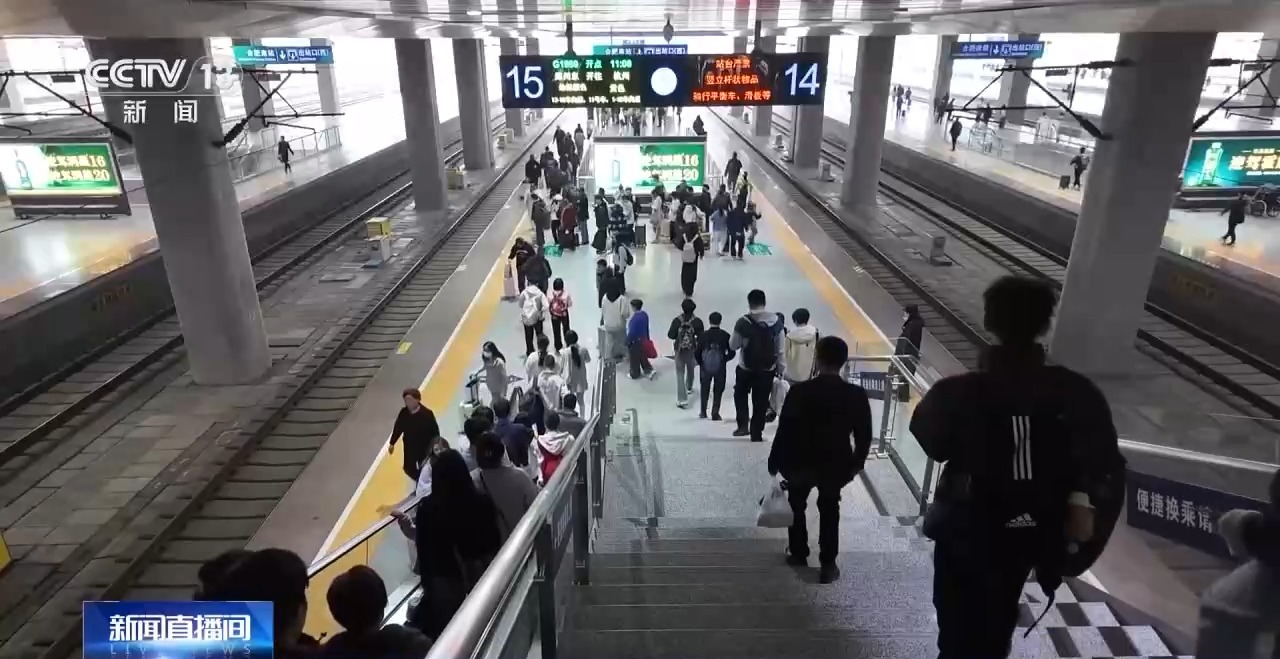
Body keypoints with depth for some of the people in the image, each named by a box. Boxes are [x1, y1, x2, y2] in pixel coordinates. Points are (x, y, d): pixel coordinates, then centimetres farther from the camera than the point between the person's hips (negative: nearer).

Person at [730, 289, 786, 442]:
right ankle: (757, 433, 18)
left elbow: (733, 346, -8)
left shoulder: (743, 322, -17)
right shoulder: (777, 321, -6)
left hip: (746, 368, -2)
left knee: (740, 395, 24)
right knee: (761, 401, 13)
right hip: (768, 369, 2)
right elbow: (780, 349, 0)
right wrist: (779, 367, 11)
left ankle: (743, 425, 15)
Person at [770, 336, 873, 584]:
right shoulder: (857, 395, -16)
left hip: (800, 463, -1)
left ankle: (798, 554, 39)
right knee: (829, 510, 23)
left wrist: (774, 462, -1)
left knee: (797, 506, 24)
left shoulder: (800, 391, -22)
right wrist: (856, 465, 10)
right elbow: (864, 437, -7)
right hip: (836, 464, 1)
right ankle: (828, 565, 27)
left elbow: (784, 431, -15)